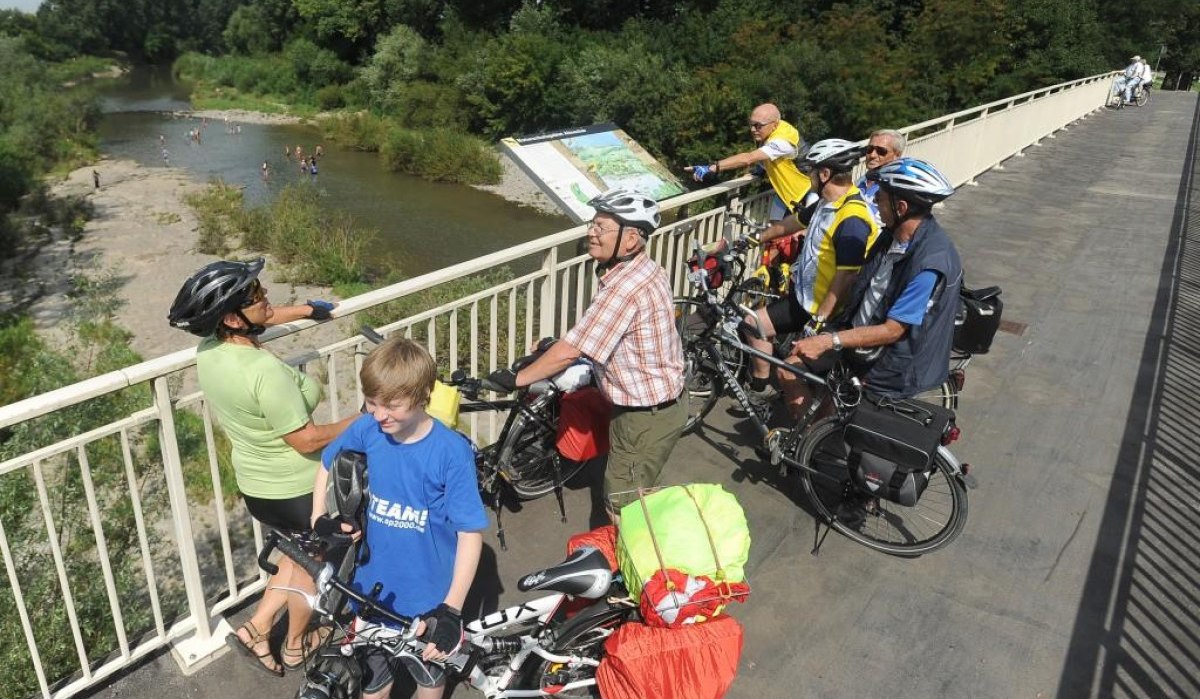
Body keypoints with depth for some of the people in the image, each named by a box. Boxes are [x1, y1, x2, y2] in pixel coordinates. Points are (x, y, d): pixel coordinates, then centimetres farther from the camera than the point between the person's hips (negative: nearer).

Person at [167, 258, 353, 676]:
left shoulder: (209, 348, -9)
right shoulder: (266, 371, -35)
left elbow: (255, 324, 15)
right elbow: (307, 440, -28)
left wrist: (304, 310, 26)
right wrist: (362, 421, -14)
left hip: (254, 485, 7)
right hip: (298, 490, -7)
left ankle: (257, 629, 34)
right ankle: (295, 647, 42)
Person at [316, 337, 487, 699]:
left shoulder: (451, 452, -25)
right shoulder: (366, 430, -13)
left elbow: (470, 533, -20)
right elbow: (328, 466, 9)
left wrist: (451, 609, -22)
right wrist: (319, 523, 0)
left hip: (429, 594, -3)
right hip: (373, 588, 3)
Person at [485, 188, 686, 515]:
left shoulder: (624, 287, -29)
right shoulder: (644, 269, 2)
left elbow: (569, 353, -27)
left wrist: (516, 379, -17)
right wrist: (563, 343, 13)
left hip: (645, 417, -10)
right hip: (663, 401, 10)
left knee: (622, 508, 8)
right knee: (637, 496, 26)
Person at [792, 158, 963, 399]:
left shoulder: (931, 263, -27)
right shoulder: (894, 233, -2)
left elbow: (892, 331, -24)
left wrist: (828, 341, -26)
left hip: (894, 367, -7)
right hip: (859, 333, 7)